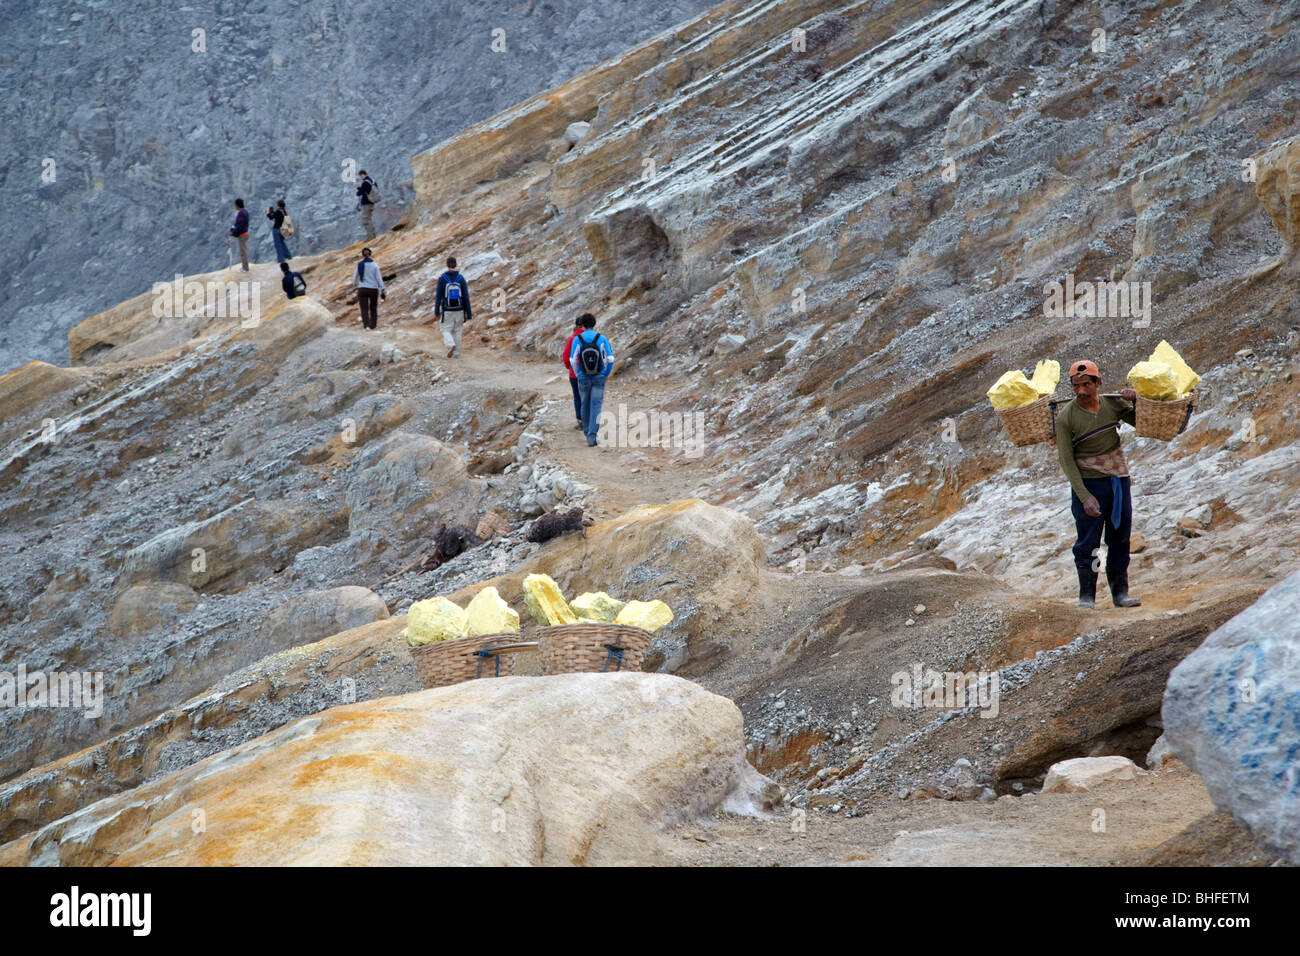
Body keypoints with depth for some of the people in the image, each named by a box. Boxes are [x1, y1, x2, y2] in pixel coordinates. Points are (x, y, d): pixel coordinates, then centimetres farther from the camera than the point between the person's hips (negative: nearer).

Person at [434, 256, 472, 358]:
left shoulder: (442, 278, -11)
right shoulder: (461, 278, -7)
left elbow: (438, 296, -10)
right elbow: (466, 297, -6)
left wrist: (436, 312, -3)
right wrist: (468, 313, -1)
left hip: (447, 311, -2)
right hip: (459, 310, 2)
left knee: (446, 331, 8)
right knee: (457, 331, 16)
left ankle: (451, 345, -19)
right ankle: (456, 352, 17)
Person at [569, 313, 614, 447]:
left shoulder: (577, 340, -9)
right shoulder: (602, 339, -8)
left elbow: (573, 361, -8)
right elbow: (610, 359, -8)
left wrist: (578, 374, 11)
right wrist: (607, 374, 10)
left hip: (584, 378, 1)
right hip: (599, 378, -1)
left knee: (585, 404, 22)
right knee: (595, 407, -2)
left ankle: (587, 431, 40)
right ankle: (592, 437, -16)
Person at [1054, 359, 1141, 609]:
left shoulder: (1113, 404, -1)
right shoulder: (1066, 416, -11)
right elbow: (1066, 460, -11)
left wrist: (1136, 401, -10)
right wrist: (1084, 496, -18)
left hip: (1118, 478, 4)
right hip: (1088, 482, -4)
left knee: (1120, 539, 8)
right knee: (1088, 542, -2)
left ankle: (1120, 592, 16)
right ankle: (1087, 595, 8)